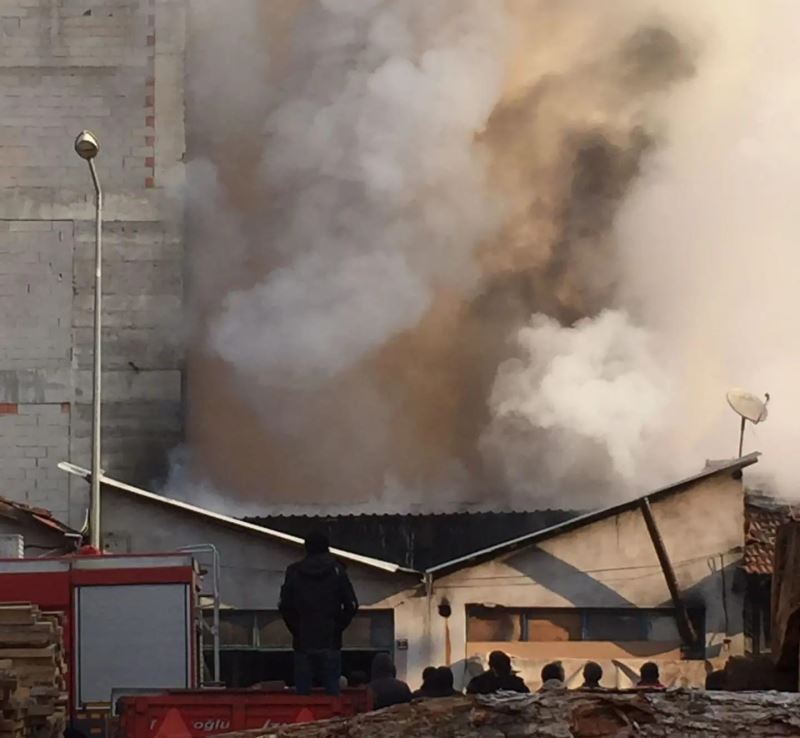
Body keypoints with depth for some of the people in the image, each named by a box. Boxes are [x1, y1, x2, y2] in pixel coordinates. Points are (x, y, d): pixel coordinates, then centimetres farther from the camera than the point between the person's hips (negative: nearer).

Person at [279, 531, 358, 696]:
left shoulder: (294, 572, 3)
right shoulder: (337, 571, 1)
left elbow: (285, 607, 1)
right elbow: (351, 605, -3)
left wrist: (296, 630, 12)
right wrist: (338, 627, 9)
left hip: (303, 642, 1)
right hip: (330, 642, 0)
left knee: (302, 690, 2)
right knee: (332, 690, 1)